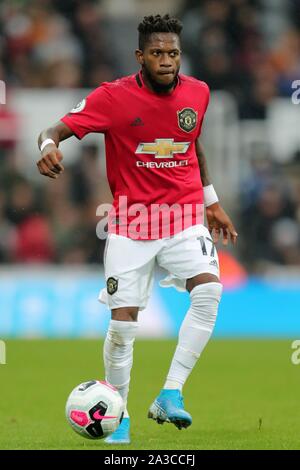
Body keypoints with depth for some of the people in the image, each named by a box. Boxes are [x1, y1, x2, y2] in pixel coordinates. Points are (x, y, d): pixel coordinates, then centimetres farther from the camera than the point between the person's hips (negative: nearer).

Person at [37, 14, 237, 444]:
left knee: (209, 290, -25)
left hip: (185, 216, 2)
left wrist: (212, 202, 24)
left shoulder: (197, 93, 2)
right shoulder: (114, 97, -11)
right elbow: (58, 129, -15)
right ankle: (119, 416, 16)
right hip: (131, 221, -2)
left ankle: (170, 395, -20)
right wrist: (49, 145, -39)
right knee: (122, 321, -5)